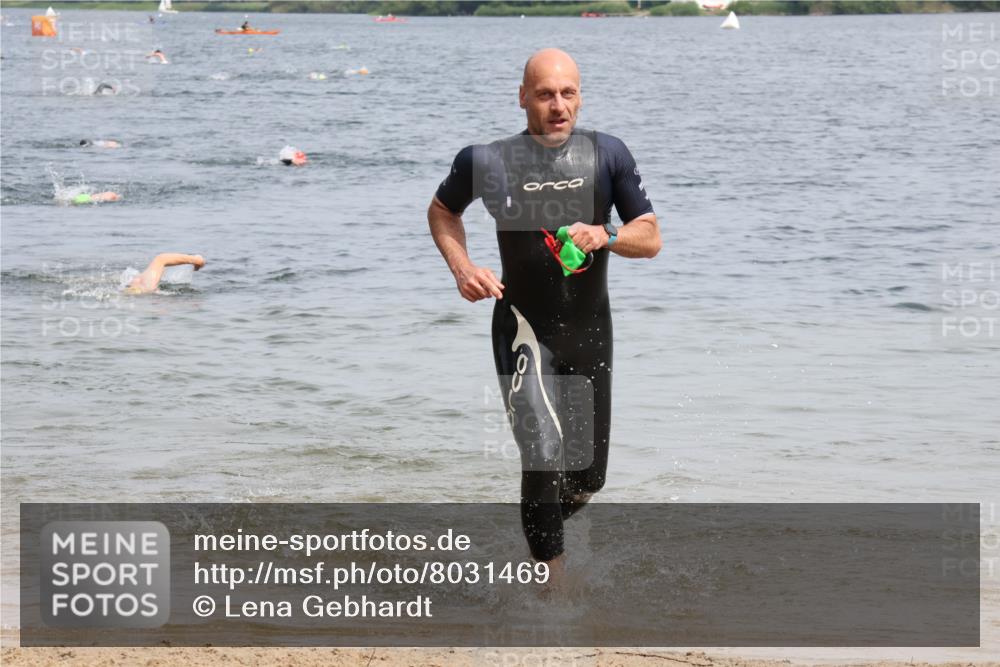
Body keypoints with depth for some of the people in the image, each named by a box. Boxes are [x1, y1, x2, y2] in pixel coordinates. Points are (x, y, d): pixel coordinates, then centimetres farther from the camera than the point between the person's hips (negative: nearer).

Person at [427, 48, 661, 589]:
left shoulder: (607, 155, -3)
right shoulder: (487, 162, -9)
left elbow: (651, 239, -1)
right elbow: (441, 210, 11)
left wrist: (605, 236, -22)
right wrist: (461, 267, -6)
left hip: (590, 331, 3)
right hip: (523, 329, -3)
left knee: (588, 474, 11)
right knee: (545, 458, -21)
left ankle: (540, 532, 43)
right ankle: (555, 586, -11)